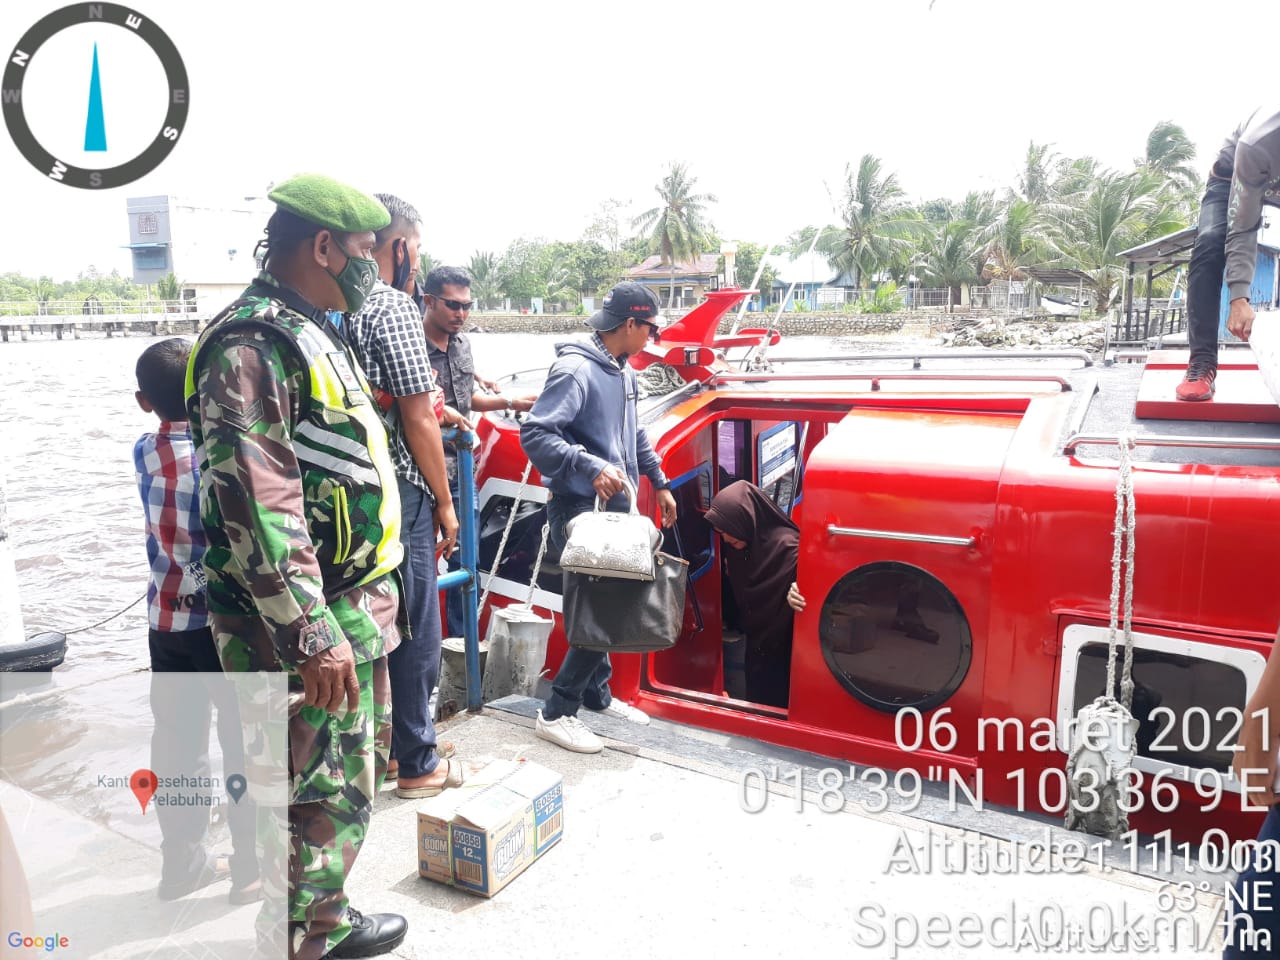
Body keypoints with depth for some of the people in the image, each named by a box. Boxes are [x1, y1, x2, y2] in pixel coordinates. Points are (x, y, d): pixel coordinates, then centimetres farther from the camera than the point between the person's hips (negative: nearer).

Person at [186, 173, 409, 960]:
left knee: (356, 776, 21)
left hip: (355, 612, 10)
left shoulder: (316, 337, 15)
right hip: (304, 628, -10)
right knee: (316, 799, 0)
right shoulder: (253, 346, -17)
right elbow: (256, 506, -24)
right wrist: (312, 635, -25)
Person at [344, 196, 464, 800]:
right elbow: (417, 418, -16)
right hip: (400, 496, -9)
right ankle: (417, 764, 17)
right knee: (415, 633, 4)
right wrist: (445, 500, -9)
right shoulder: (393, 307, -14)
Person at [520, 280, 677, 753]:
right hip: (579, 509, -9)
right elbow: (534, 434, -23)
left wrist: (660, 482, 28)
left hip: (615, 507, 9)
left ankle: (597, 694, 31)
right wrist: (592, 467, -33)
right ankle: (556, 713, 4)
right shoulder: (576, 370, -16)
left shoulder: (624, 372, 13)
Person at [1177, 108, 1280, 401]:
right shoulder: (1256, 146, -39)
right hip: (1233, 176, -2)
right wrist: (1239, 298, -40)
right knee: (1210, 244, -25)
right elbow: (1242, 230, -33)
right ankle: (1202, 361, -27)